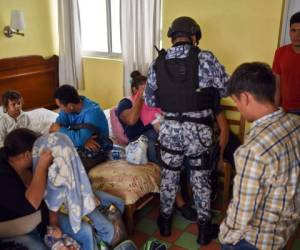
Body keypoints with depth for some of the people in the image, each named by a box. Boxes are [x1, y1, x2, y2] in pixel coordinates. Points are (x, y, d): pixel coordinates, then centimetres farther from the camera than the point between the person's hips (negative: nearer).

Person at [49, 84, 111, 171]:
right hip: (77, 145, 7)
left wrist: (59, 129, -19)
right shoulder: (68, 105, -6)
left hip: (96, 149, -7)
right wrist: (83, 140, -26)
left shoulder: (92, 112, -28)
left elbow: (80, 139, -35)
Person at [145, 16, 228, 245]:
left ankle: (165, 221, 36)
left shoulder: (158, 63, -1)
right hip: (199, 130, -2)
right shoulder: (206, 59, -10)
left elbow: (149, 100, 5)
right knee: (201, 179, 14)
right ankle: (205, 229, 28)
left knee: (169, 176, 19)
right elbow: (226, 88, -1)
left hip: (170, 128, 2)